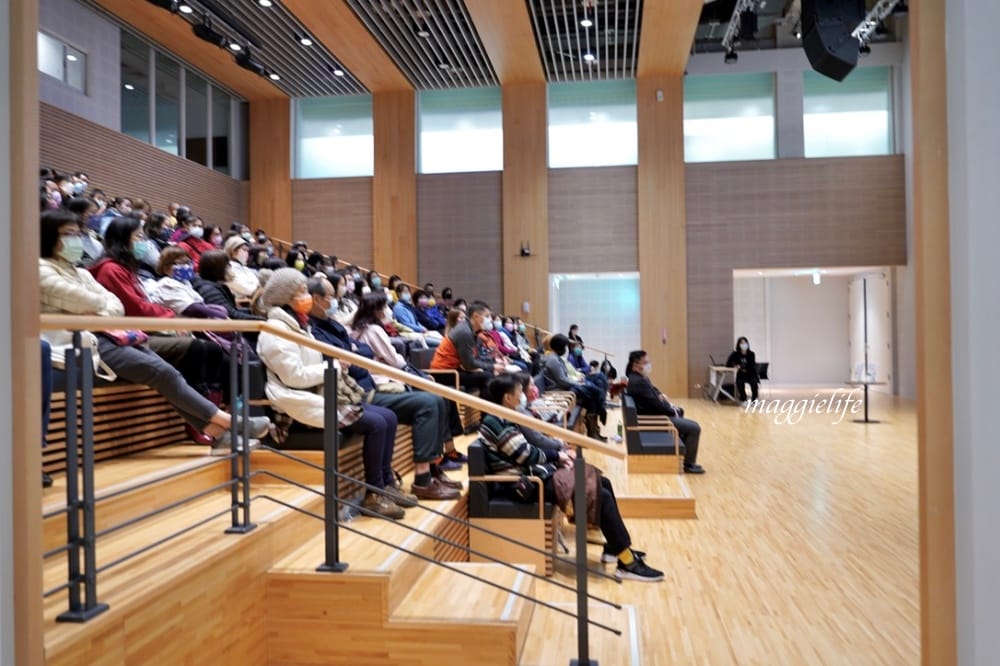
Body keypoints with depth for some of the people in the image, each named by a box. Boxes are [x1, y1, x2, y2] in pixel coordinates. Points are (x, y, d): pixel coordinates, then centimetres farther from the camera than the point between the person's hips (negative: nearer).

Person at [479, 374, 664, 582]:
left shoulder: (502, 418, 11)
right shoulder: (497, 422, -20)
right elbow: (527, 455, -19)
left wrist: (557, 455, 3)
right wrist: (557, 455, -3)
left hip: (533, 473, 11)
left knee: (603, 484, 9)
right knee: (601, 496, -15)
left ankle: (614, 547, 20)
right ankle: (627, 563, -9)